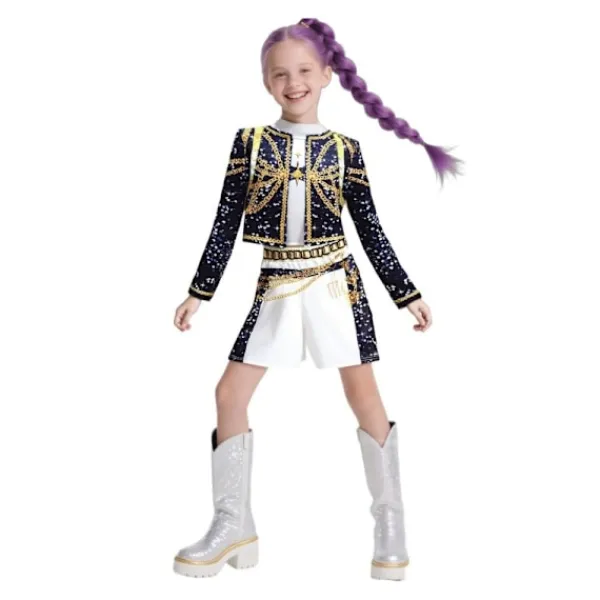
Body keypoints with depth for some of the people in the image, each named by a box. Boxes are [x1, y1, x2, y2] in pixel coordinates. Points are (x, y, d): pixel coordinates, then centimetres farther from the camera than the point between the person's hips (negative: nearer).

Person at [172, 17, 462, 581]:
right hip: (275, 287, 2)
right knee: (230, 393, 0)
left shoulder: (344, 149, 2)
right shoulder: (249, 142, 3)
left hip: (336, 284, -1)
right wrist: (198, 292, 4)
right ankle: (233, 525, 13)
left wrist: (407, 295, 4)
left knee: (364, 395, -1)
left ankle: (390, 525, 11)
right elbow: (226, 224, 5)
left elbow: (371, 231, 5)